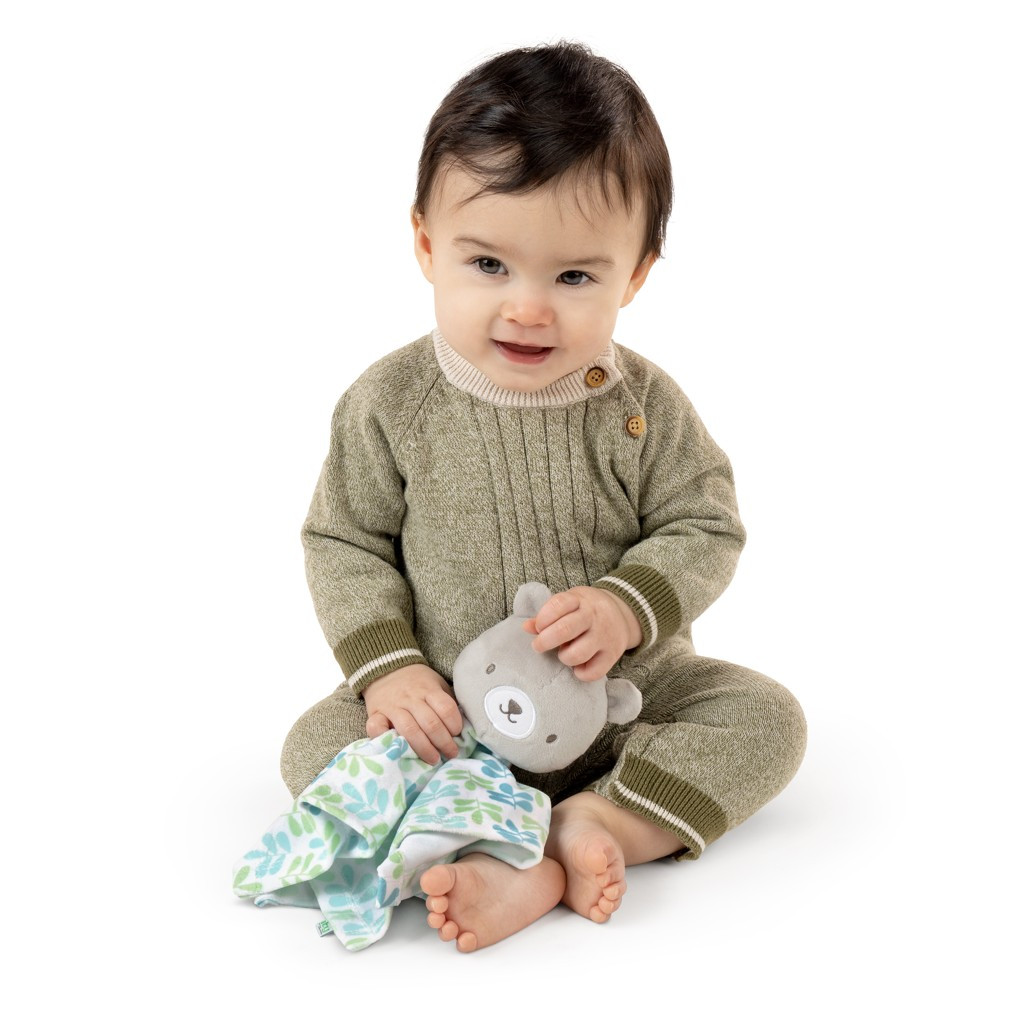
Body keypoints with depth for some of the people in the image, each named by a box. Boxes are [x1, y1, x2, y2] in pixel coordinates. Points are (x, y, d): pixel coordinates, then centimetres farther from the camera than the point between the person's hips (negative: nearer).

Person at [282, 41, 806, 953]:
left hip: (622, 693, 1)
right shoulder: (389, 404, -10)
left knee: (764, 716, -16)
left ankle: (590, 823, -27)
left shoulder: (644, 406, -10)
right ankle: (534, 864, -34)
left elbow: (704, 533, -5)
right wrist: (388, 667, -17)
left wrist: (626, 609, -24)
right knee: (319, 742, -21)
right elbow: (344, 543, -3)